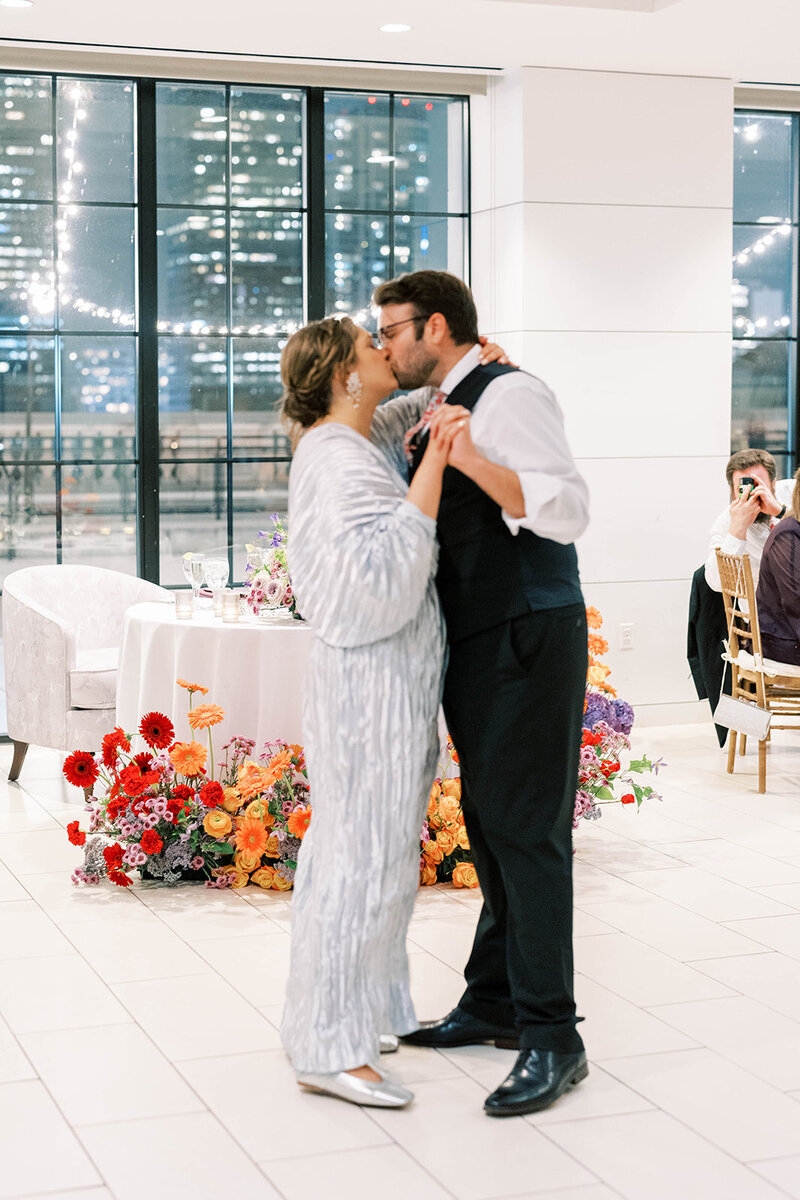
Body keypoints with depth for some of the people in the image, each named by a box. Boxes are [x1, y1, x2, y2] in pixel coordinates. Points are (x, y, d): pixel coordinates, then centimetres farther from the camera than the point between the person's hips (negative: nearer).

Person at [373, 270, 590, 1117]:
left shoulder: (508, 394, -11)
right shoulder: (440, 410, 17)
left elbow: (567, 509, -23)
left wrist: (470, 459, -32)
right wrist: (420, 463, 14)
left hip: (527, 638, -9)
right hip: (473, 642, 10)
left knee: (526, 828, -8)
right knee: (487, 820, 15)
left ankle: (552, 1037, -1)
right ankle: (495, 1003, 26)